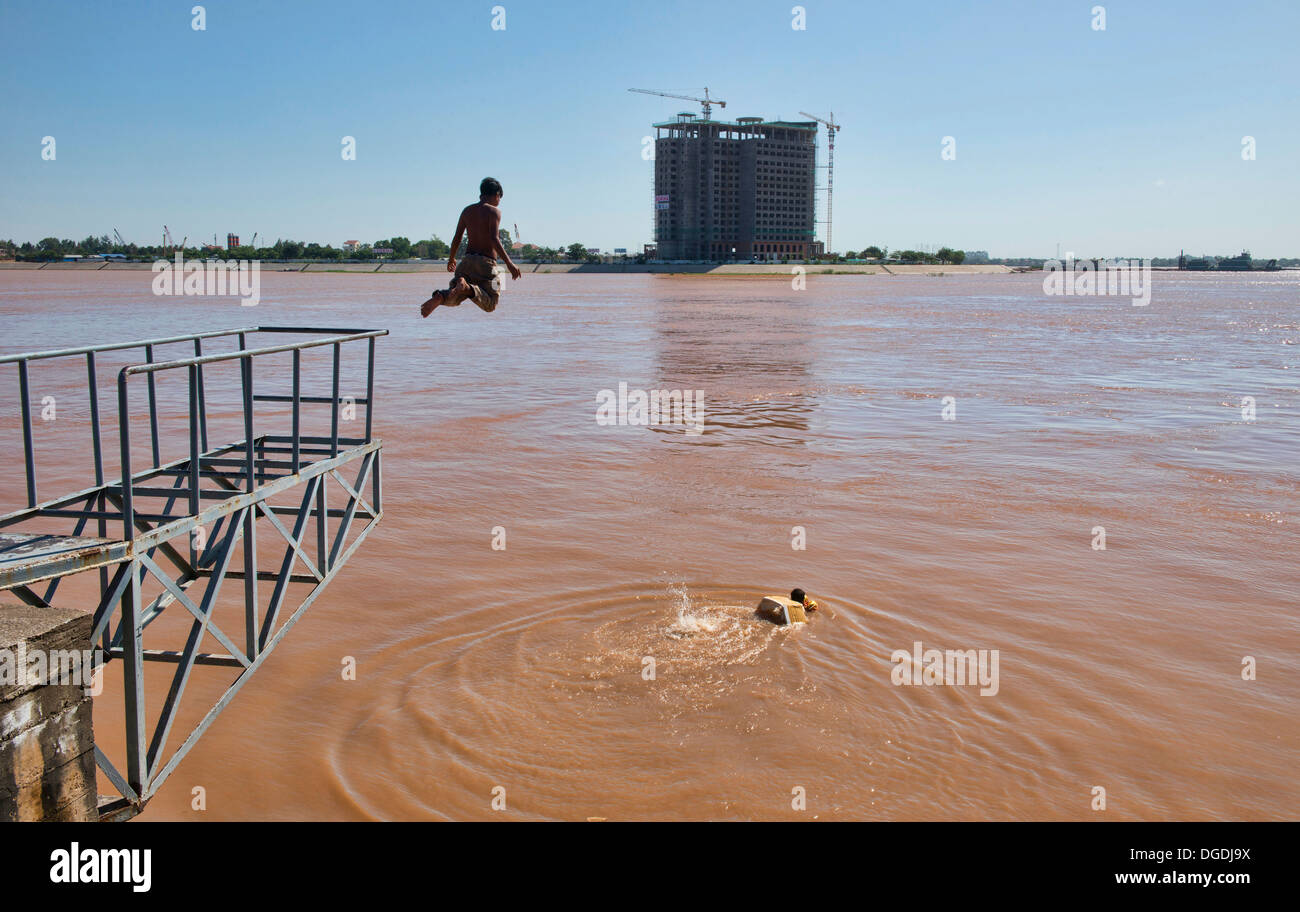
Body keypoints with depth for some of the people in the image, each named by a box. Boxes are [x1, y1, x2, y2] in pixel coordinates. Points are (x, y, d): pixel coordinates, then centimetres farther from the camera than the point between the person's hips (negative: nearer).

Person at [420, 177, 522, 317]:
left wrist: (451, 259, 30)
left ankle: (439, 297, -25)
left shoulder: (467, 210, 13)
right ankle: (468, 288, -32)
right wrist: (509, 263, -19)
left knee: (454, 299, 13)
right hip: (486, 263, -5)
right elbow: (494, 239, -17)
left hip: (468, 259, 5)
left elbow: (457, 238, 15)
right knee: (490, 305, -1)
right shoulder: (494, 211, -4)